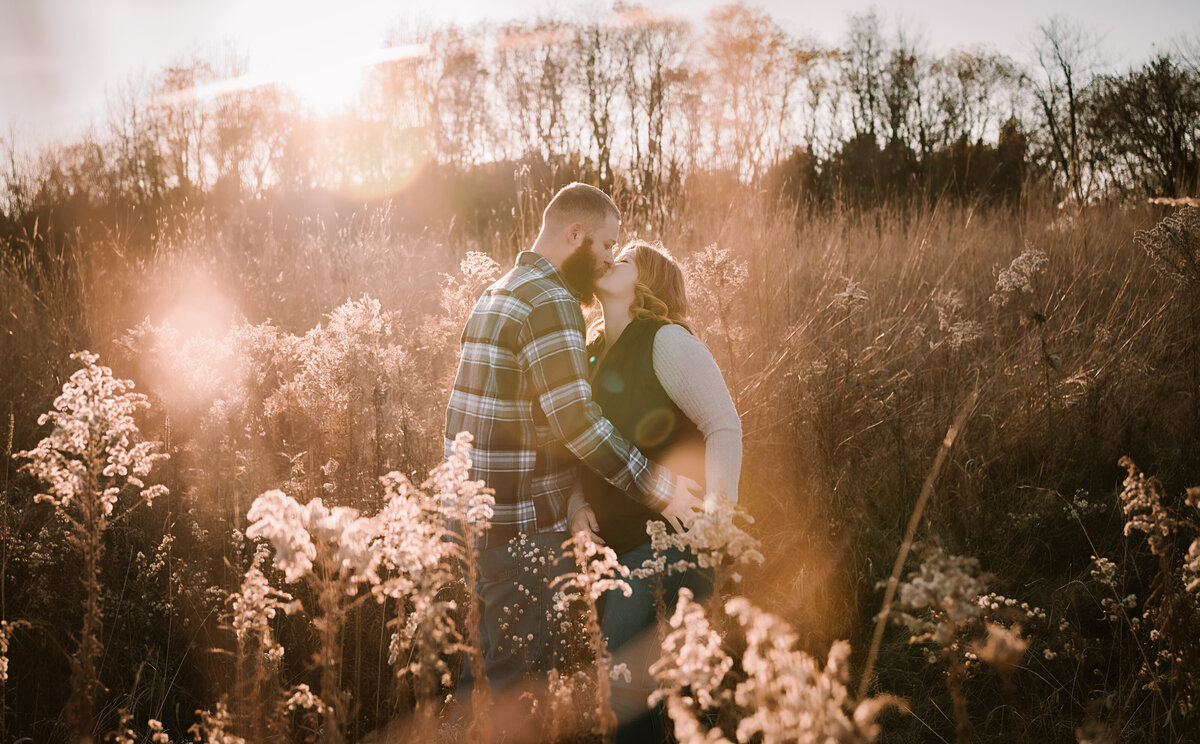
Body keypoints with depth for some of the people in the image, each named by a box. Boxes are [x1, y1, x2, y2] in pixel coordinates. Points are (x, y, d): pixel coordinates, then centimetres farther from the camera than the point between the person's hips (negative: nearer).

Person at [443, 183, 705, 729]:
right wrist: (654, 486, -15)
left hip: (476, 513, 10)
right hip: (521, 525, -10)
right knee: (517, 670, -2)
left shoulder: (500, 293, 17)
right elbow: (576, 417, -22)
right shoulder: (550, 300, -15)